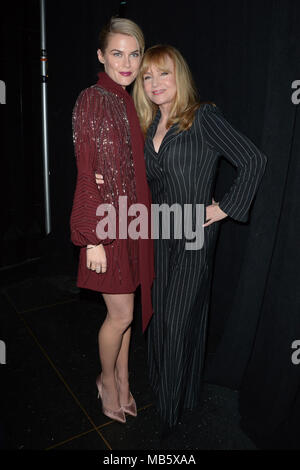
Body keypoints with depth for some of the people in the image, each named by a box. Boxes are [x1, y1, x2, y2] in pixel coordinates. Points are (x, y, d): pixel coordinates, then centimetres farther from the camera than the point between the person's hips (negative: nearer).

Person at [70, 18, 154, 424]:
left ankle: (122, 379, 38)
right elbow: (87, 174, -16)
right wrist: (94, 238, -18)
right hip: (108, 223, -7)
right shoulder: (92, 100, -10)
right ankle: (107, 379, 33)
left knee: (126, 309, 17)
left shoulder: (129, 102, 12)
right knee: (121, 313, 5)